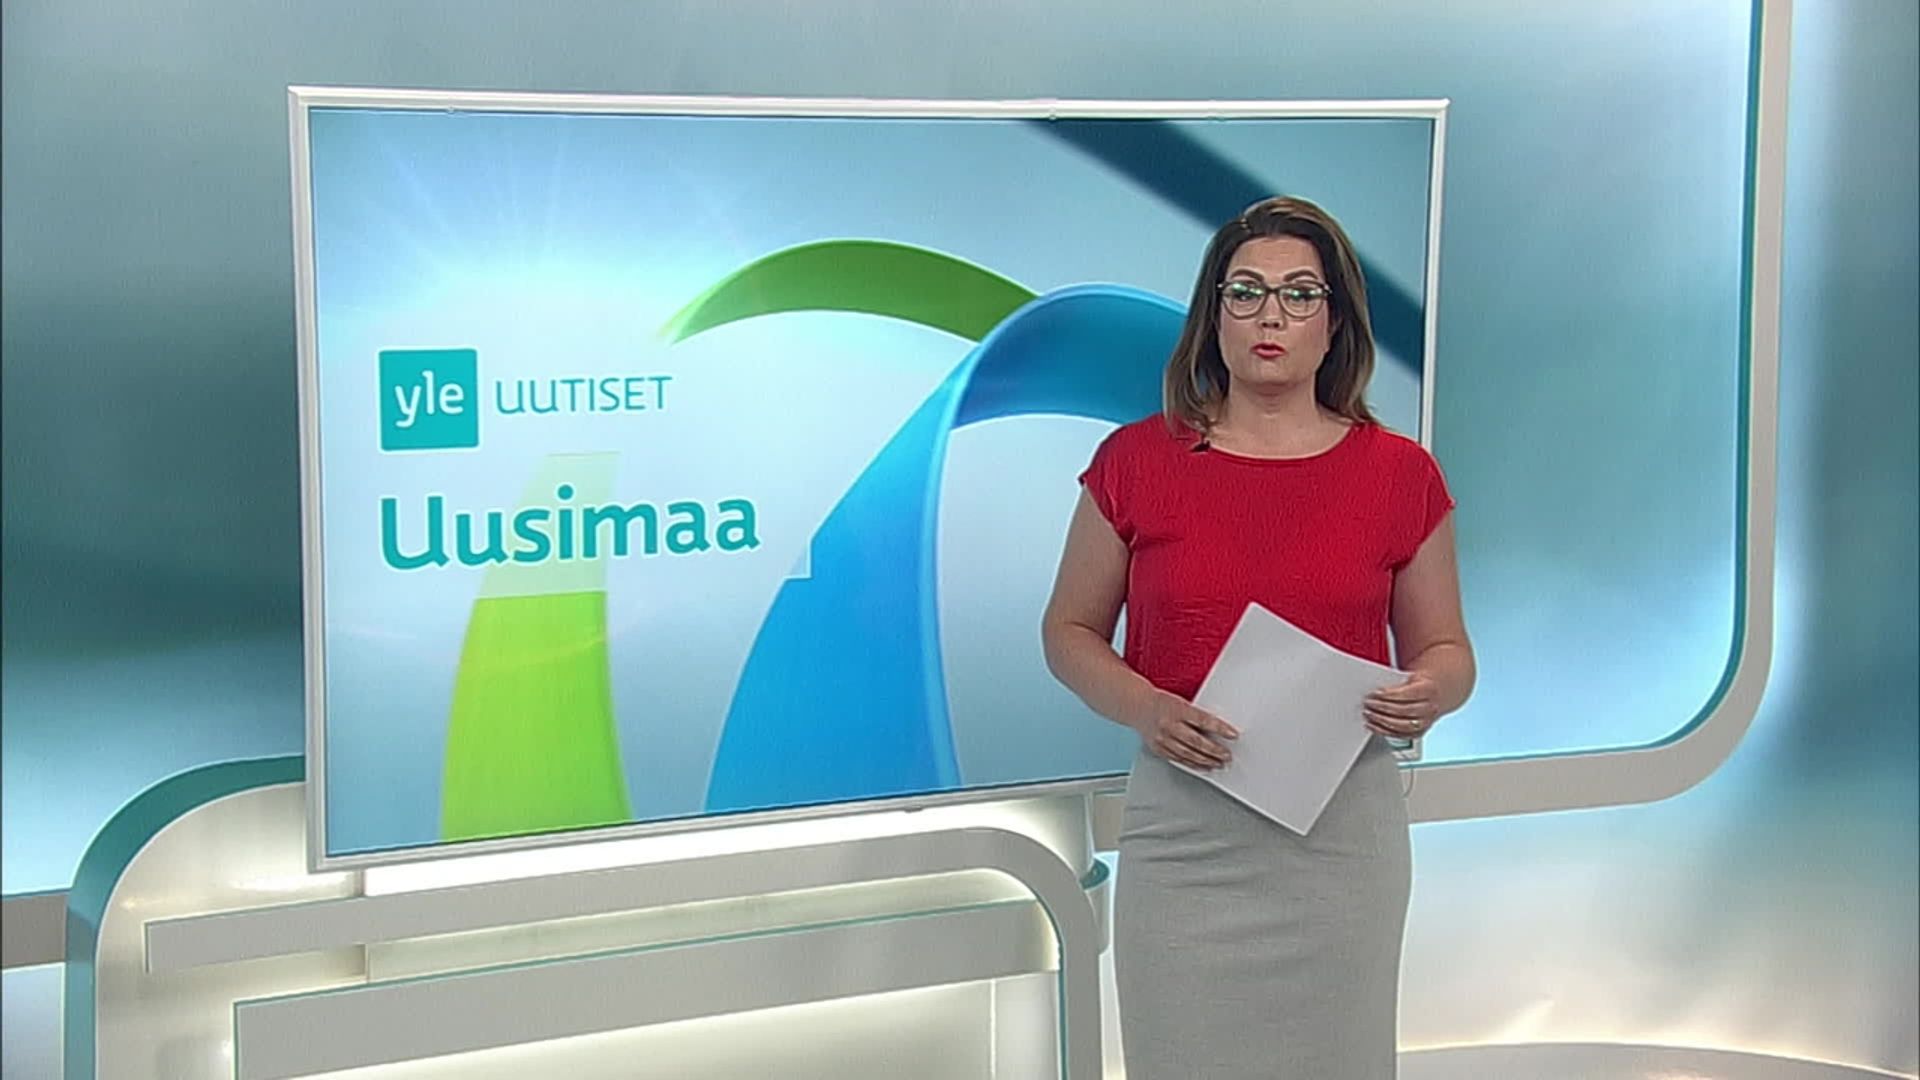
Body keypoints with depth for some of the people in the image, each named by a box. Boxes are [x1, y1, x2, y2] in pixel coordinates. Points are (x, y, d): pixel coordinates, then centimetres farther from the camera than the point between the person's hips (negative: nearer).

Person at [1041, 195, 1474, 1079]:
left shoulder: (1399, 474, 2)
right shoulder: (1136, 461, 0)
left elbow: (1443, 647, 11)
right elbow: (1070, 630, 7)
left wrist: (1429, 696, -13)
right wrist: (1147, 710, -13)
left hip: (1343, 828, 1)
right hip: (1183, 829, 0)